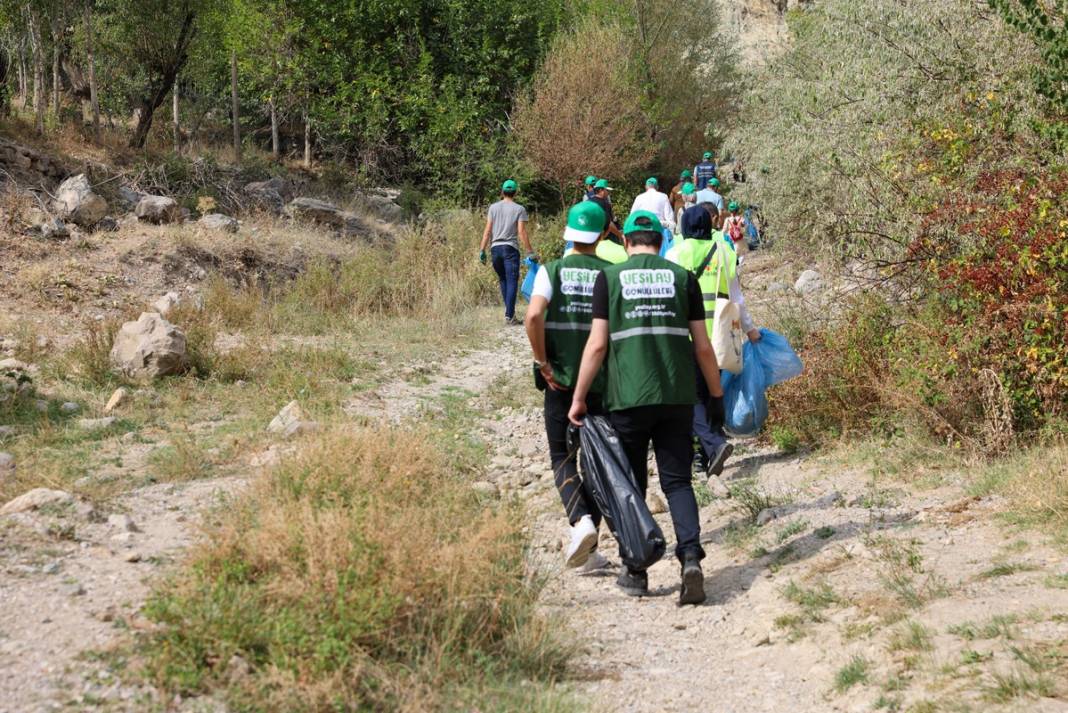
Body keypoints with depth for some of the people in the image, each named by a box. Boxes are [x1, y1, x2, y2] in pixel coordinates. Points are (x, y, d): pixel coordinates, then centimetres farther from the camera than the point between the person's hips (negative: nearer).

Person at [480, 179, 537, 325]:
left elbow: (488, 230, 4)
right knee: (512, 282, -4)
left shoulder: (493, 207, 8)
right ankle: (509, 315, -11)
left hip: (495, 248, 4)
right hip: (510, 248, -3)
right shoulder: (519, 209, -1)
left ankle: (509, 311, 19)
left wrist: (482, 249, 7)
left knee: (503, 280, 17)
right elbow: (521, 232, -7)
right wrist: (530, 252, -4)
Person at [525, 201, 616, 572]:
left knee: (562, 457, 9)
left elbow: (534, 316, -18)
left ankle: (580, 521, -18)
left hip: (560, 380, -1)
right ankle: (589, 549, 11)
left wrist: (543, 363, -8)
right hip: (603, 382, 1)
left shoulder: (551, 271, -3)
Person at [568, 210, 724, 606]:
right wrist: (717, 394, 16)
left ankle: (636, 572, 16)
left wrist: (578, 397, 3)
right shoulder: (682, 278, 5)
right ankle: (691, 559, -11)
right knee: (677, 481, 8)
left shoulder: (610, 277, 1)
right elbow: (702, 346, 5)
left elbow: (597, 344, -4)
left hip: (628, 398, -1)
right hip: (678, 396, 1)